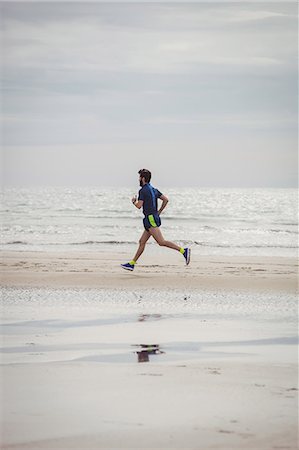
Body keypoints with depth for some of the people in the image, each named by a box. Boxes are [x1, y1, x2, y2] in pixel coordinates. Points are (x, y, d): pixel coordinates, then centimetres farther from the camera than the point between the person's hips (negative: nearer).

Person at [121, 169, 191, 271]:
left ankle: (183, 251, -23)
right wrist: (159, 212, 17)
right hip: (154, 218, 10)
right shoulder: (153, 189, 15)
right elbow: (166, 199, 14)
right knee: (142, 242, 12)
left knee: (161, 242, -16)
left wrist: (134, 201, 4)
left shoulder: (143, 190, -11)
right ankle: (132, 264, 16)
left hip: (151, 219, -10)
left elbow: (139, 206, -17)